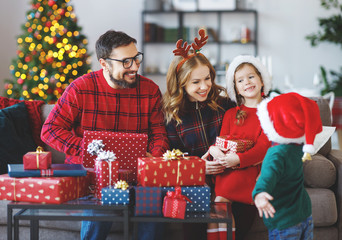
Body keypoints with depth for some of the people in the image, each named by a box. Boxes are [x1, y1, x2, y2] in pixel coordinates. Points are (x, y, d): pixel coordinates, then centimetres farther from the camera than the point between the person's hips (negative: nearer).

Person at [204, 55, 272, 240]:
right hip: (228, 168, 3)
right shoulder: (230, 114, 24)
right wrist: (215, 150, -13)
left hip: (253, 167, -3)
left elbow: (264, 146, -4)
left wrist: (239, 159, -22)